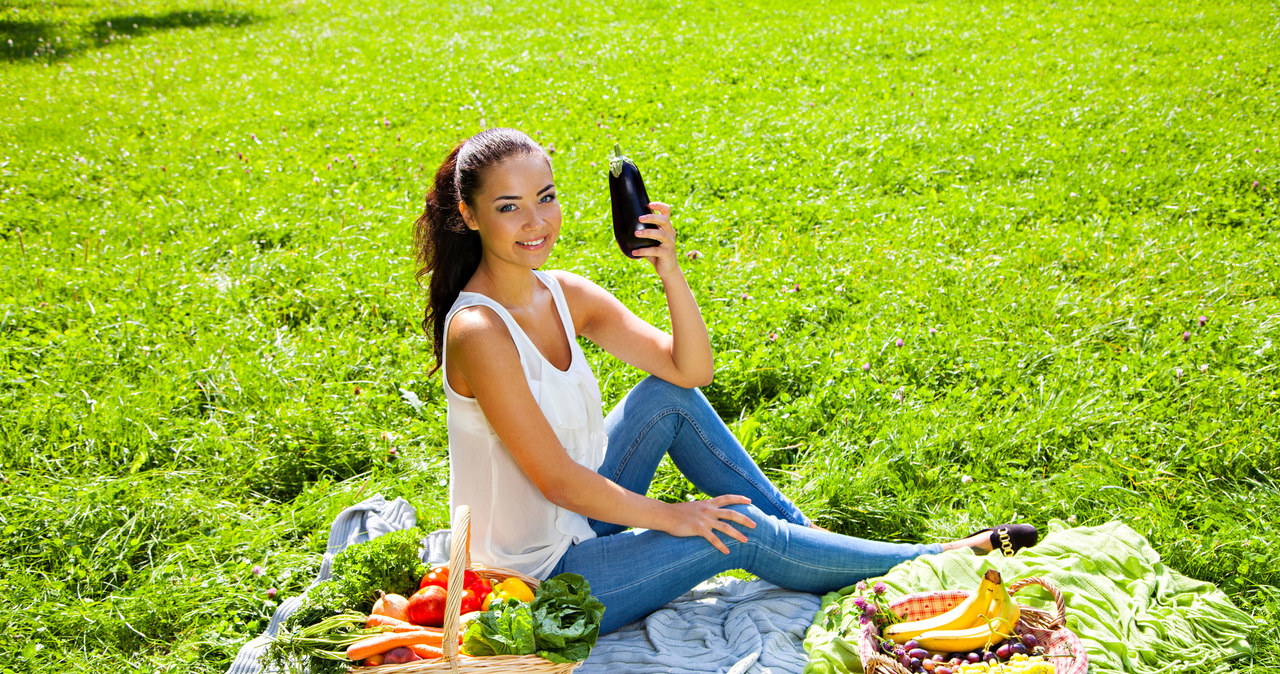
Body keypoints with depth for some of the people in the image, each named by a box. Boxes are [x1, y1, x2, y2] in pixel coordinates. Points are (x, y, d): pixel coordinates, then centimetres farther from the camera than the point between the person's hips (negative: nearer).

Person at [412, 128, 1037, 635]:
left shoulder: (564, 293, -3)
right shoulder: (478, 331, -26)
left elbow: (691, 371, -4)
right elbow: (555, 479, -24)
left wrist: (670, 272, -20)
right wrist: (669, 517, -13)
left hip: (578, 517, 7)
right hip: (536, 581, -7)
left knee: (668, 397, -3)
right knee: (739, 535, -8)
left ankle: (800, 532, 11)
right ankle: (939, 562, 10)